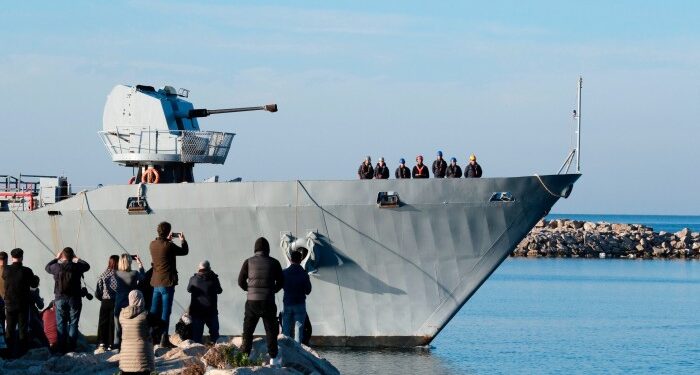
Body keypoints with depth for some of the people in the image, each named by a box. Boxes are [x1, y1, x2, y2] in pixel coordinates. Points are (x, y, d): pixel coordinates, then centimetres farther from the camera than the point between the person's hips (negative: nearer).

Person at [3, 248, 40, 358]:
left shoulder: (6, 270, -8)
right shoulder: (26, 271, -14)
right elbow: (34, 284, -2)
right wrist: (36, 278, 19)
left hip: (9, 304, 2)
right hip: (23, 304, -2)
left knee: (9, 328, 11)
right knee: (23, 328, 6)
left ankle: (10, 351, 11)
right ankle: (22, 351, 6)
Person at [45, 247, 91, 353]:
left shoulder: (57, 267, -7)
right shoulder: (76, 266, -8)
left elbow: (47, 267, 16)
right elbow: (87, 266, 13)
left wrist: (56, 258, 22)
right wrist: (77, 259, 22)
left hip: (60, 299, 1)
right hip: (74, 299, -1)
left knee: (61, 324, 7)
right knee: (73, 323, 4)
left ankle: (62, 347, 4)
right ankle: (71, 347, 0)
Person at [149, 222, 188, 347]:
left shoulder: (152, 244, 3)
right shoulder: (169, 246, -16)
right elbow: (184, 251, -1)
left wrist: (168, 240, 31)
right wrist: (183, 241, 17)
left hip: (156, 282, 6)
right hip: (167, 283, -6)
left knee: (154, 311, 12)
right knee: (165, 312, -4)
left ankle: (153, 337, 16)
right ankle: (164, 339, -7)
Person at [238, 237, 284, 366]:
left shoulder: (249, 262, 0)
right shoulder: (274, 263, -1)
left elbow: (241, 281, 2)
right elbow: (281, 282, 5)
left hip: (252, 301, 0)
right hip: (268, 301, 0)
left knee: (248, 330, 8)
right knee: (271, 330, 9)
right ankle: (273, 358, 9)